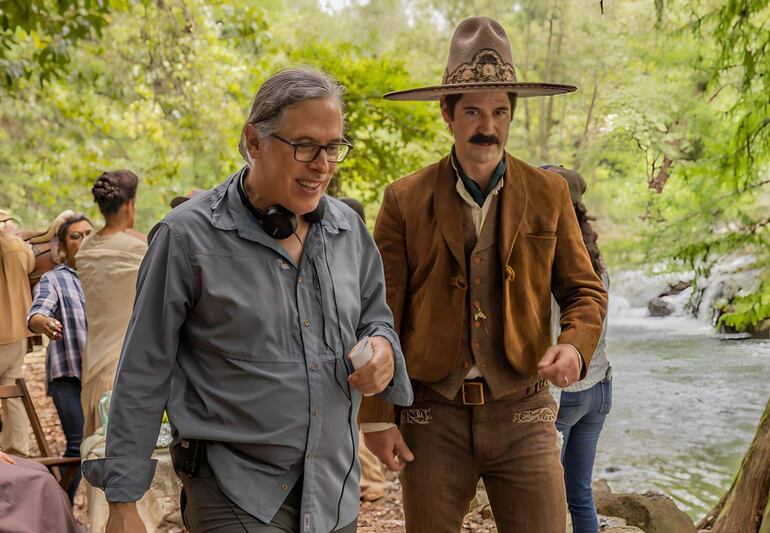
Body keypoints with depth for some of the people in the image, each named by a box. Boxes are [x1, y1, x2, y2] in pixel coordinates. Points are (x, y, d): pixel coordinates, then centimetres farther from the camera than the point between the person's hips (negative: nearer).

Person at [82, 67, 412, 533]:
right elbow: (143, 376, -7)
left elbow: (375, 319, 18)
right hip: (236, 495, -5)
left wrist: (383, 349, -7)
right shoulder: (188, 236, -11)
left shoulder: (349, 229, 4)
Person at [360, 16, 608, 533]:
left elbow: (585, 291, 8)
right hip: (433, 415, 0)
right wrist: (377, 416, -2)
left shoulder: (548, 194, 3)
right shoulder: (405, 200, 0)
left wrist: (574, 346, -13)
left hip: (522, 413, 1)